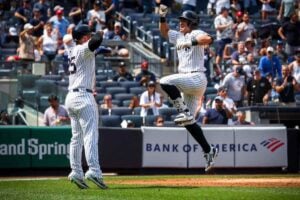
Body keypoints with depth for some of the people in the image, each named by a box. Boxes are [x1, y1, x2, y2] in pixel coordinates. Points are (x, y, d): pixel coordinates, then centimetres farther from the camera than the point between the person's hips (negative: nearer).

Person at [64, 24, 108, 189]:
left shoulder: (72, 51, 15)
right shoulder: (83, 50, -9)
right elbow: (95, 42, -26)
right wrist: (99, 34, -7)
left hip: (71, 97, 9)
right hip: (84, 96, -9)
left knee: (77, 137, 11)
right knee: (91, 134, -13)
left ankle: (76, 173, 8)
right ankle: (94, 171, -21)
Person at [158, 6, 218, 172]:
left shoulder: (195, 34, -6)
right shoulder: (178, 36, 19)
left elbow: (208, 39, -25)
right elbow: (164, 31, 27)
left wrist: (192, 42, -31)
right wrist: (162, 17, 12)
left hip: (197, 78, -9)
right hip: (188, 83, 9)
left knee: (165, 82, -26)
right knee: (188, 122, 7)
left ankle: (183, 111, -18)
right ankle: (208, 150, 10)